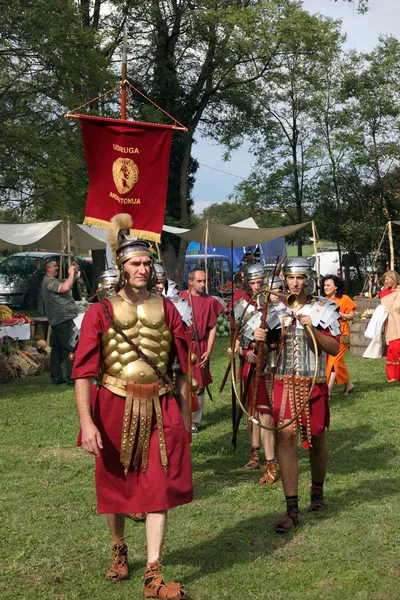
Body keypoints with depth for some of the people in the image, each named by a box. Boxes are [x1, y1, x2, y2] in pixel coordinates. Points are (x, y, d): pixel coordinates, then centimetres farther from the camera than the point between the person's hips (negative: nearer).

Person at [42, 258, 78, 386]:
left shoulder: (49, 281, 19)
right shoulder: (50, 281, -14)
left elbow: (67, 286, 22)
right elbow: (65, 288, -31)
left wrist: (73, 274, 11)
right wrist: (71, 273, -17)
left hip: (56, 320, 11)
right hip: (64, 319, -11)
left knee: (57, 350, 11)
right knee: (70, 349, -7)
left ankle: (56, 377, 14)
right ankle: (71, 378, -7)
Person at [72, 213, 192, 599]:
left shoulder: (166, 310, 4)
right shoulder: (101, 313, -5)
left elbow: (182, 368, 9)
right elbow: (83, 372, -10)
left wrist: (185, 415, 8)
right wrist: (87, 422, -19)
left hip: (160, 408, 1)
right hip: (115, 408, -1)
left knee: (159, 488, -1)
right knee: (116, 484, 14)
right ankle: (119, 550, 40)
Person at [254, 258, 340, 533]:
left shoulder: (323, 308, 0)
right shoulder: (278, 309, 8)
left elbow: (335, 348, -7)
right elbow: (270, 343, 17)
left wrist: (312, 329, -21)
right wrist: (260, 339, -5)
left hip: (314, 382, -1)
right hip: (285, 381, 1)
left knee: (316, 437, 12)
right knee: (286, 436, -10)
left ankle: (318, 491, 36)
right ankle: (292, 508, -7)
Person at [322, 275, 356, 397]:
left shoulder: (344, 299, -5)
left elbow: (351, 316, -5)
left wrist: (338, 313, -17)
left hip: (340, 333, -6)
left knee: (334, 360, -11)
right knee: (338, 361, 11)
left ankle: (328, 390, -14)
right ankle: (348, 385, 27)